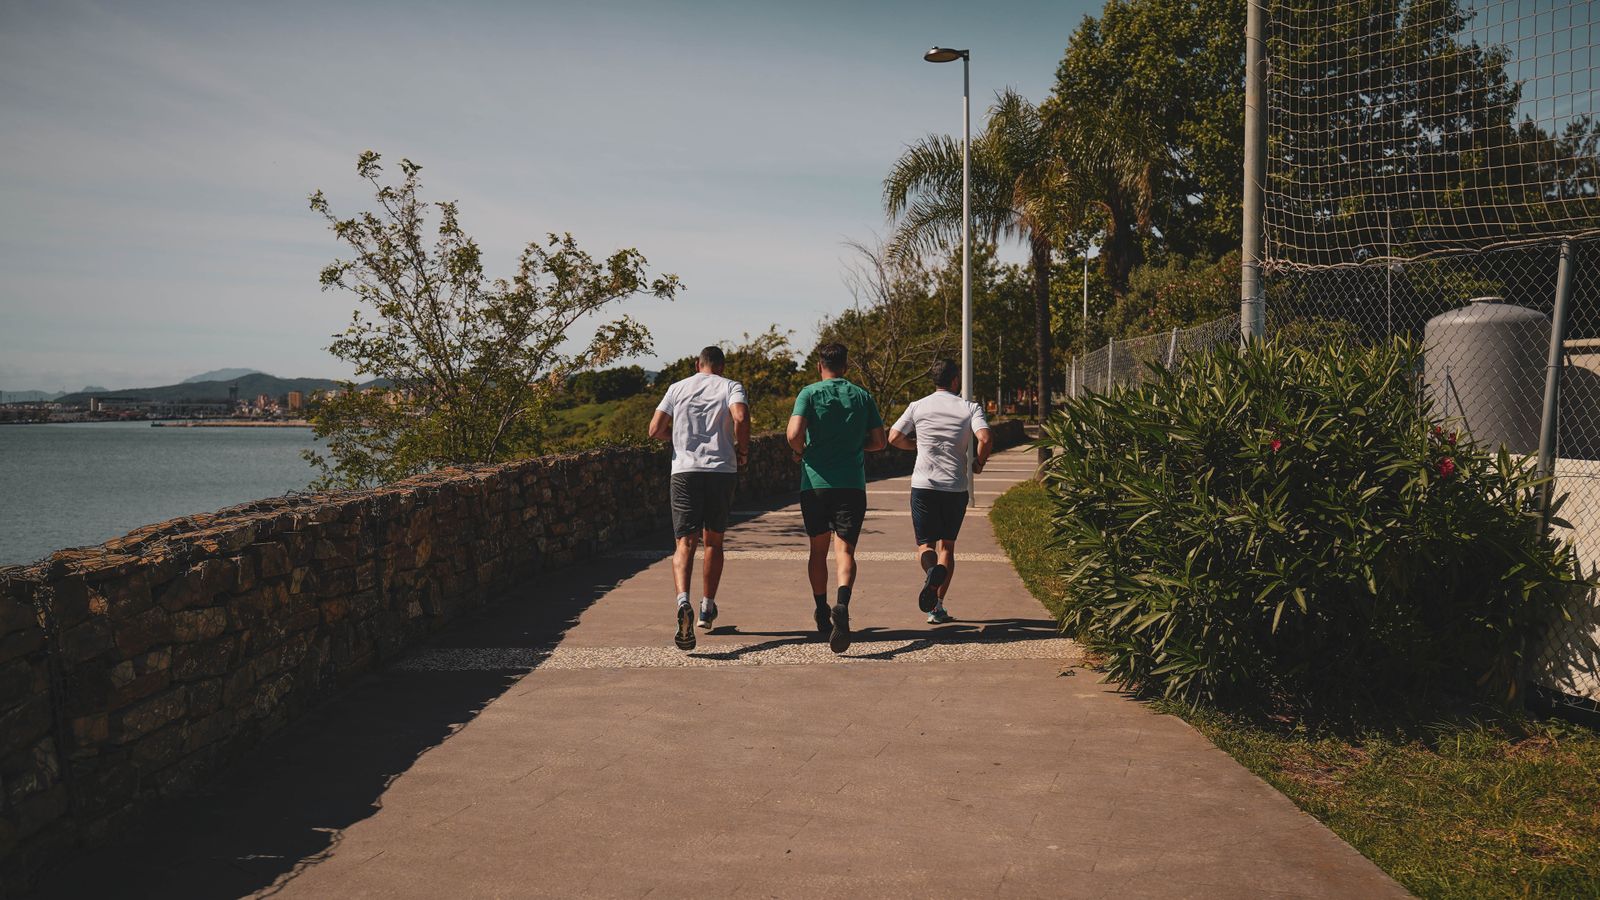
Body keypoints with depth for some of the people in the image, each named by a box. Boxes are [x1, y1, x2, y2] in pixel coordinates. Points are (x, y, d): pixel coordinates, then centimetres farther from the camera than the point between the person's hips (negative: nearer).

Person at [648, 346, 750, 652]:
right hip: (723, 471, 0)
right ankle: (708, 609, 24)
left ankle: (683, 602, -29)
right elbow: (741, 417, -14)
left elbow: (655, 429, 6)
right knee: (713, 541, 16)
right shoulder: (731, 386, 7)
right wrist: (743, 448, 1)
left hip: (685, 470, 0)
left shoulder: (678, 388, 12)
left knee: (685, 543, -4)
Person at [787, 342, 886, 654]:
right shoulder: (863, 397, 8)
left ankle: (822, 613, 25)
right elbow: (880, 441, 10)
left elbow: (794, 434, -14)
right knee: (844, 549, -6)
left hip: (815, 482, 0)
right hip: (852, 484, 0)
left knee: (818, 549, 15)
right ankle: (842, 607, -30)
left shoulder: (810, 393, 0)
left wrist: (801, 451, 6)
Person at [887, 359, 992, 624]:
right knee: (947, 545, 13)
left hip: (923, 486, 0)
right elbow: (986, 439, -15)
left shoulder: (917, 407, 4)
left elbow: (894, 438, 2)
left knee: (925, 544, 8)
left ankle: (932, 571, -28)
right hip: (956, 488, 0)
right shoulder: (970, 408, 0)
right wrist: (979, 463, 4)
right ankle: (938, 607, 6)